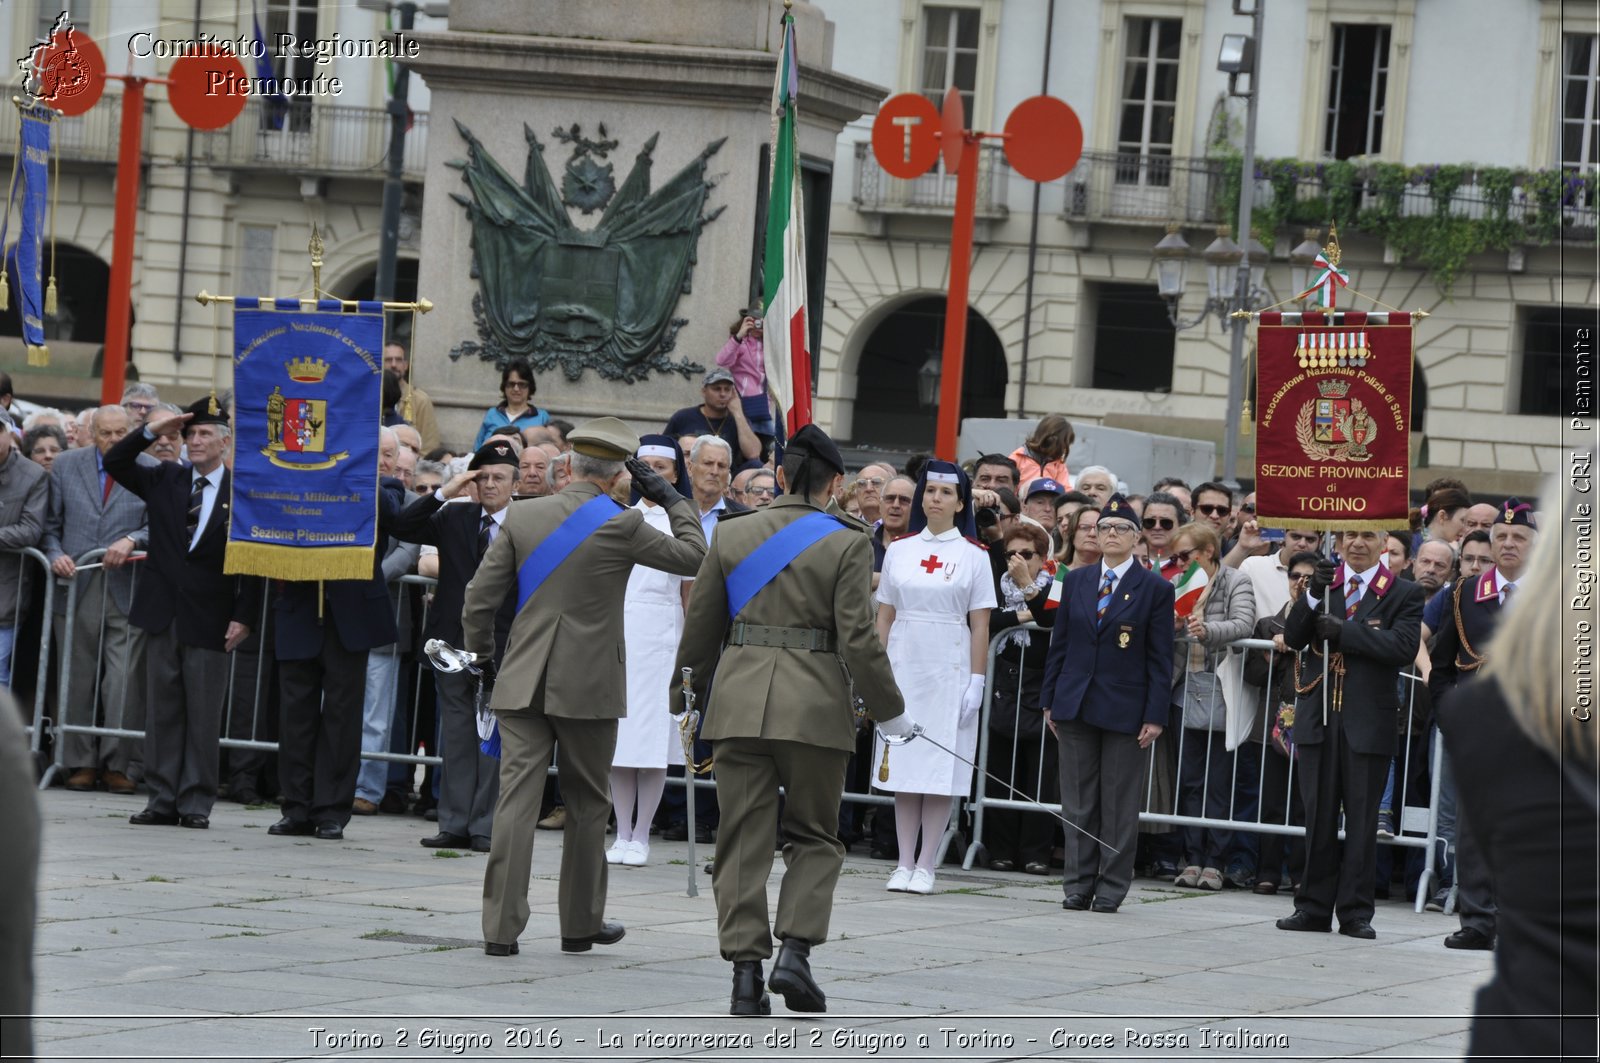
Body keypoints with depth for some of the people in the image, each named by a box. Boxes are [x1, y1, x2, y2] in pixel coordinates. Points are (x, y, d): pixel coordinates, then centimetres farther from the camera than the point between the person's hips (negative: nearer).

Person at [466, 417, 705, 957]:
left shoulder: (523, 515, 1)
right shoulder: (622, 526, -8)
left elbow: (480, 599, 3)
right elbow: (692, 556, 4)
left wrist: (483, 653, 17)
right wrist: (673, 499, 11)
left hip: (522, 683, 2)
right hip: (588, 685, -2)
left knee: (516, 801, -1)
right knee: (587, 805, 12)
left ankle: (501, 927, -6)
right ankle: (580, 924, 21)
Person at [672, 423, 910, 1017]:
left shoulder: (733, 535, 5)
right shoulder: (846, 544, -5)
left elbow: (700, 628, 11)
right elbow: (857, 641, -8)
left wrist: (684, 695, 25)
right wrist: (889, 711, 4)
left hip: (739, 700, 2)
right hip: (815, 706, -2)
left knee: (743, 840, 6)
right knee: (815, 835, 12)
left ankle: (745, 973, 1)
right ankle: (795, 950, -6)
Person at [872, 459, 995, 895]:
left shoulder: (973, 556, 2)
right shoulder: (899, 551, 8)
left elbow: (980, 626, 0)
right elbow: (884, 617, 10)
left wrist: (976, 680, -6)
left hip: (949, 669, -2)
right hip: (903, 664, 2)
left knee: (940, 767, -2)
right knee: (902, 765, 2)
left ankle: (925, 865, 1)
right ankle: (904, 863, 6)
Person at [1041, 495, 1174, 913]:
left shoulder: (1155, 589, -1)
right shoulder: (1076, 581, 9)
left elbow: (1160, 658, -2)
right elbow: (1060, 643, 12)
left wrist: (1156, 716, -8)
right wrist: (1049, 701, 7)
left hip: (1125, 708, -3)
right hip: (1075, 704, 3)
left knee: (1119, 804, 1)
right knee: (1078, 800, 5)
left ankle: (1111, 887, 7)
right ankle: (1078, 884, 10)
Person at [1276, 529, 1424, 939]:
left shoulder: (1403, 594, 1)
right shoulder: (1322, 584, 11)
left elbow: (1404, 647, -14)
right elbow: (1293, 638, 1)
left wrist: (1344, 632, -18)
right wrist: (1314, 595, -14)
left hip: (1368, 721, -3)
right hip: (1319, 717, 3)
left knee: (1362, 819, 1)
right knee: (1318, 817, 7)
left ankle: (1355, 912, 7)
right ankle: (1314, 908, 12)